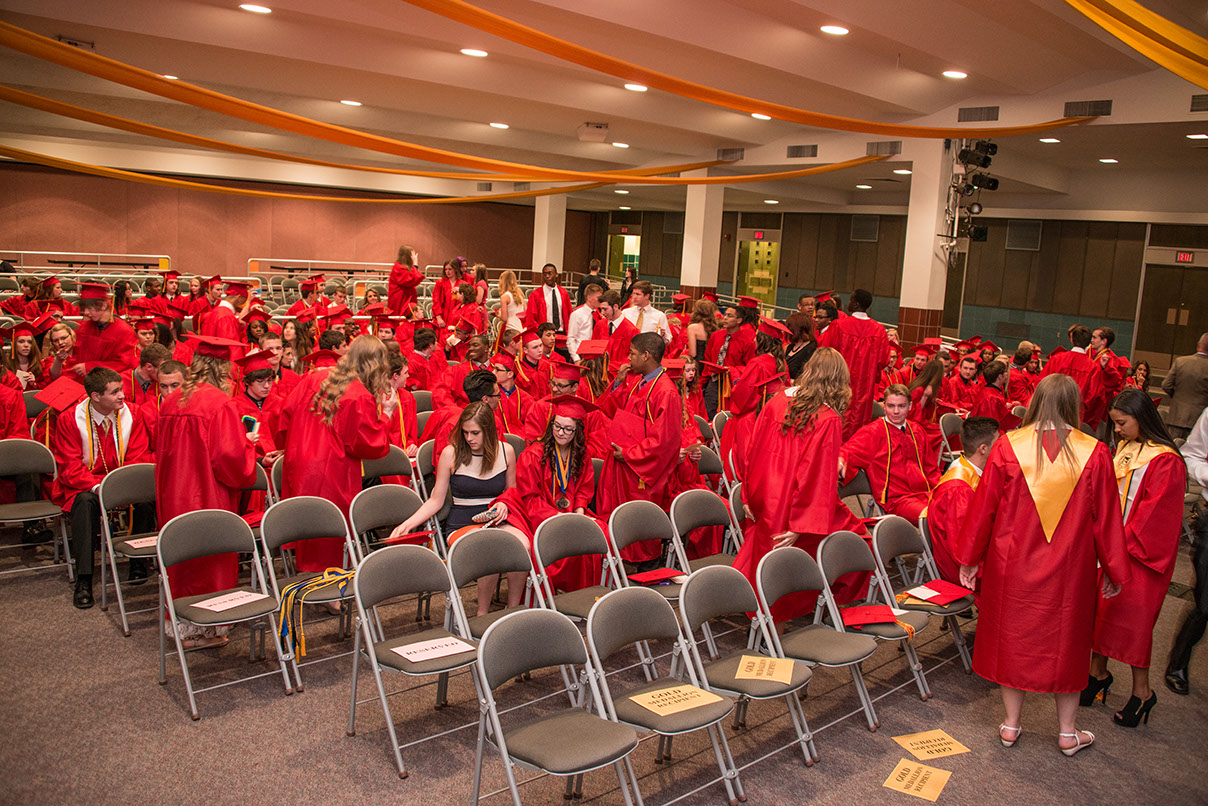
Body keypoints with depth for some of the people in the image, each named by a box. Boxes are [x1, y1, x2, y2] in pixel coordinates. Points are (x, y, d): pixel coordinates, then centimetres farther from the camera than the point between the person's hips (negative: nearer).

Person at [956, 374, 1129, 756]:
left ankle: (1011, 724, 24)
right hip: (1069, 570, 0)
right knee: (1066, 642, 16)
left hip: (1013, 566, 0)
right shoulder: (1094, 454, -11)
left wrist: (969, 559, 5)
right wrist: (1113, 570, 9)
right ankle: (1067, 732, 28)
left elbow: (983, 507, -5)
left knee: (1013, 637, 15)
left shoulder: (1008, 447, -12)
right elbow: (1107, 519, -3)